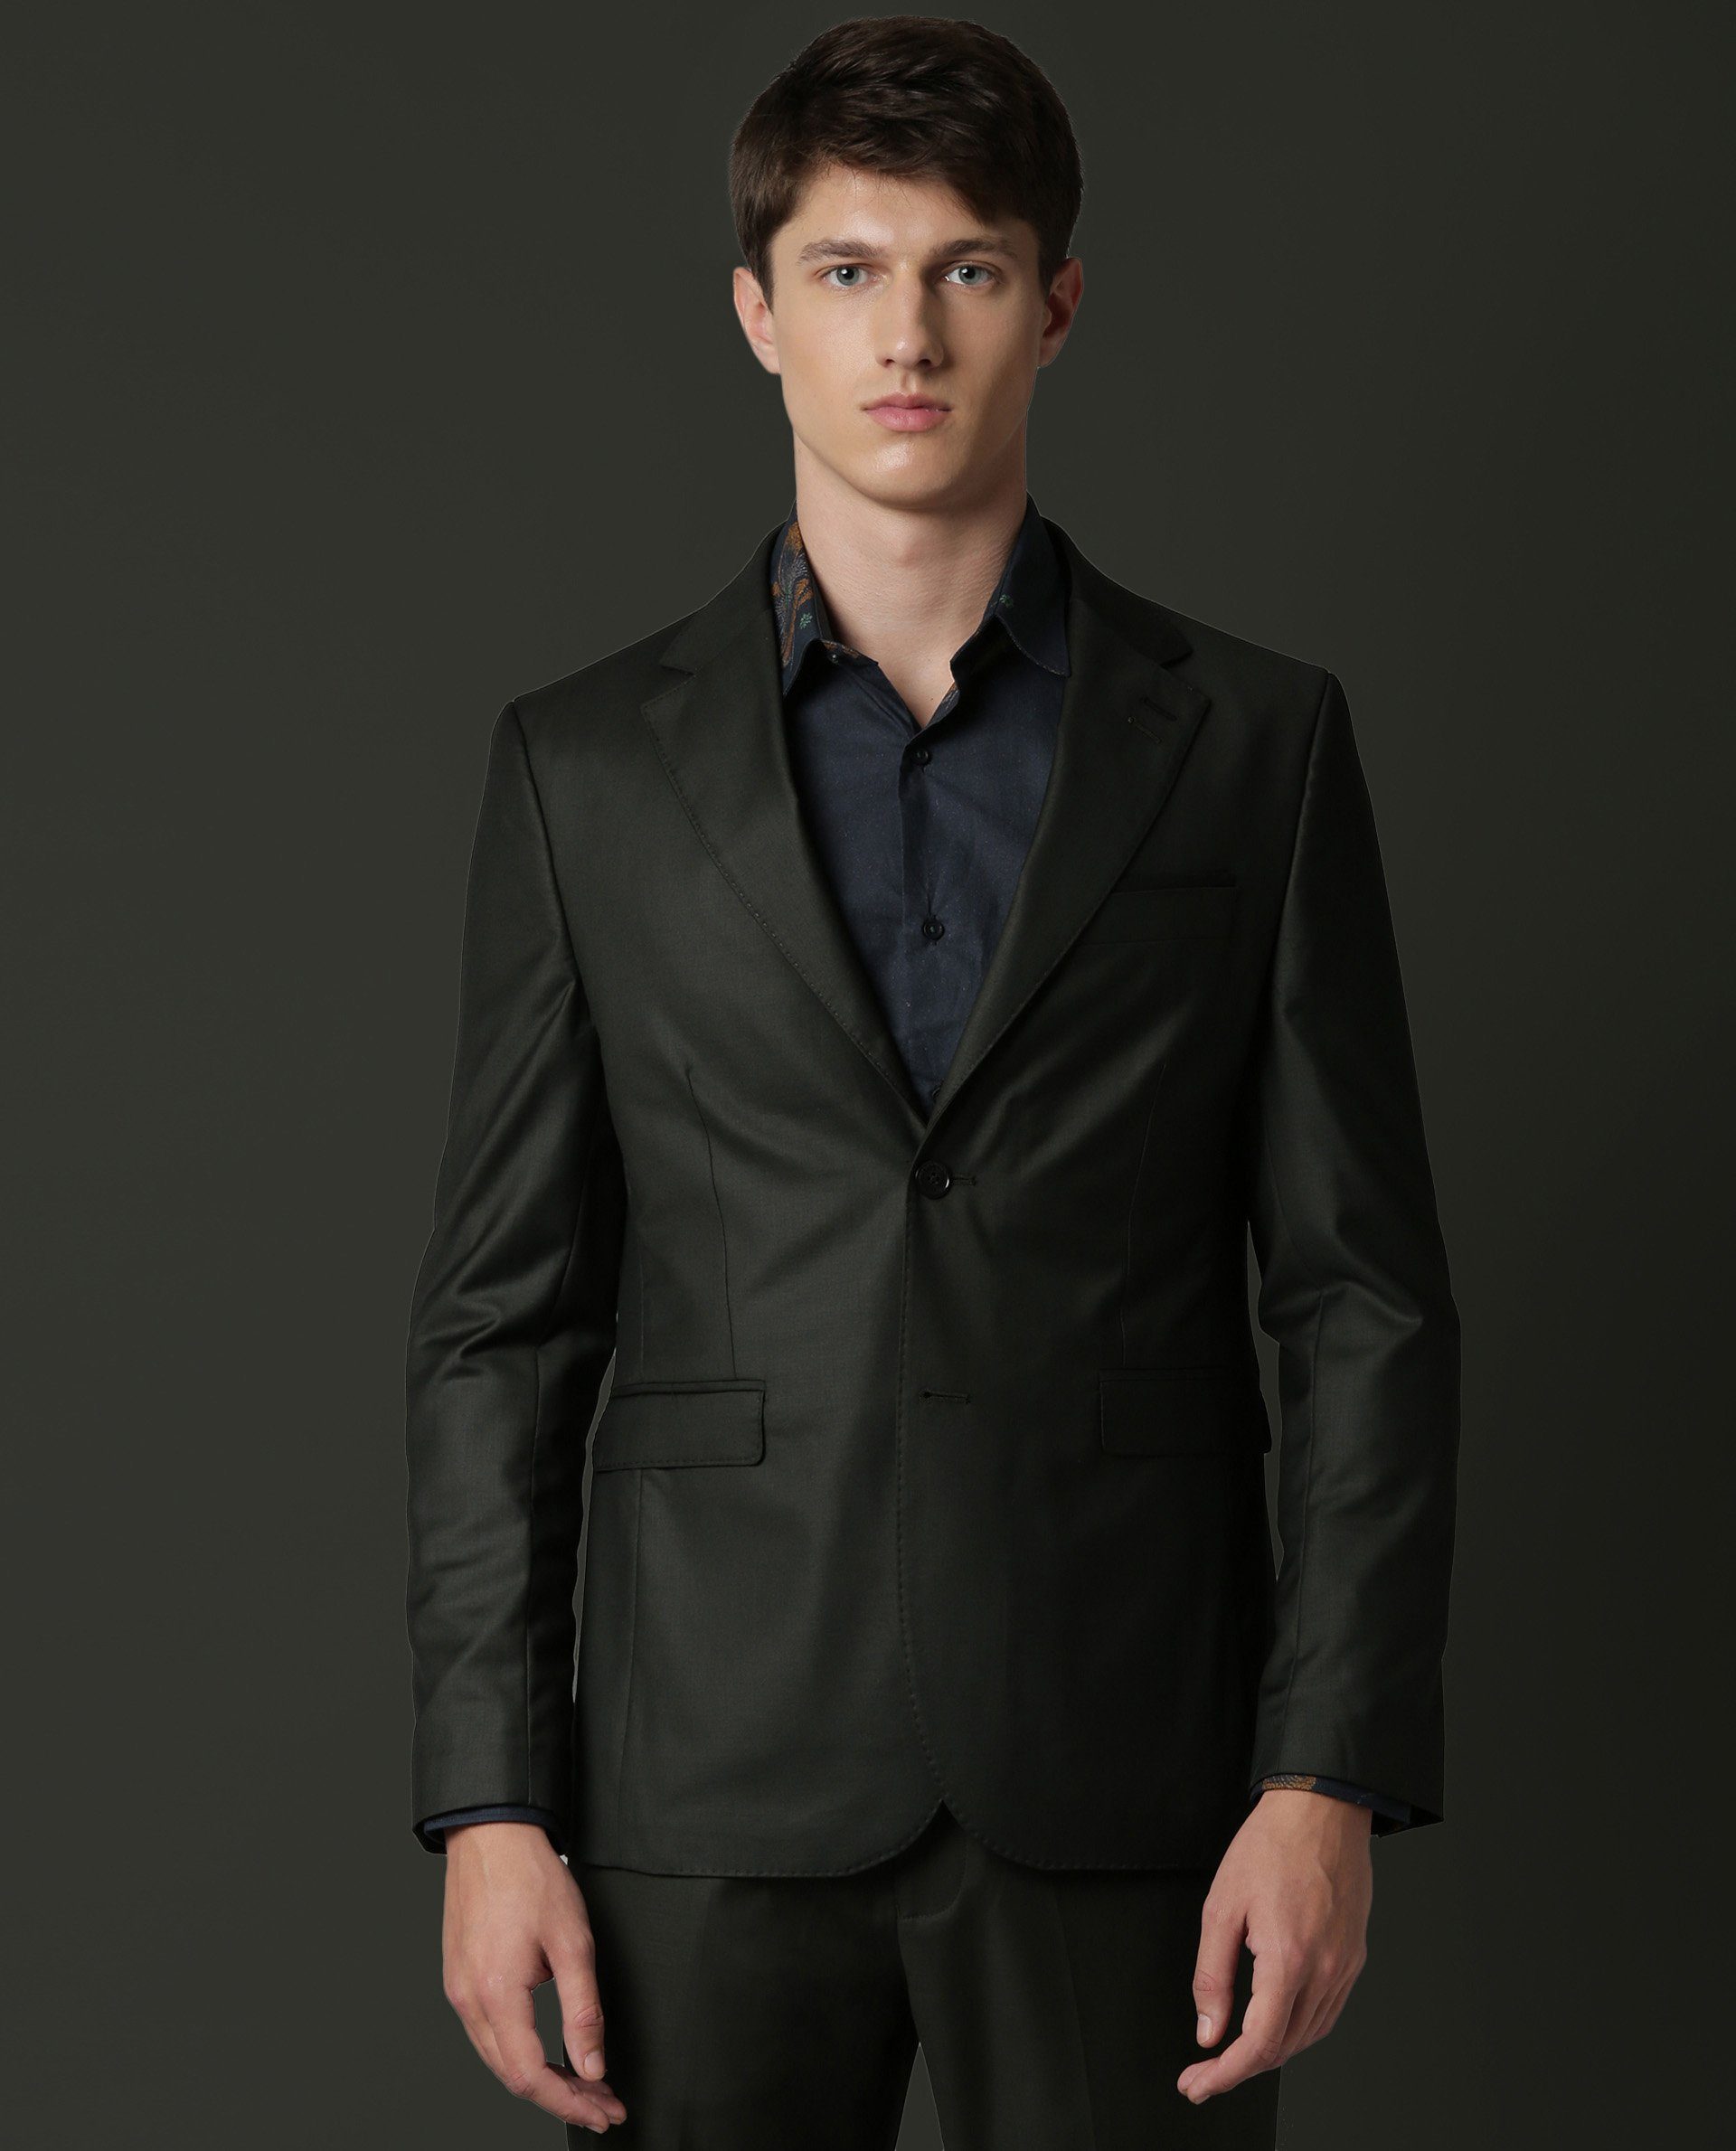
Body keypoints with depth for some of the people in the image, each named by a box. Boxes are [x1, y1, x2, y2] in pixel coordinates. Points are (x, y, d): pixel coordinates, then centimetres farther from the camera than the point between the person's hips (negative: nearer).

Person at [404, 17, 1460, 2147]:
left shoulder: (1254, 742, 4)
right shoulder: (587, 765, 6)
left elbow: (1362, 1298, 2)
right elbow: (502, 1315, 5)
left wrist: (1330, 1783, -7)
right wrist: (490, 1806, -2)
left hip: (1125, 1791, 0)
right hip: (720, 1791, 1)